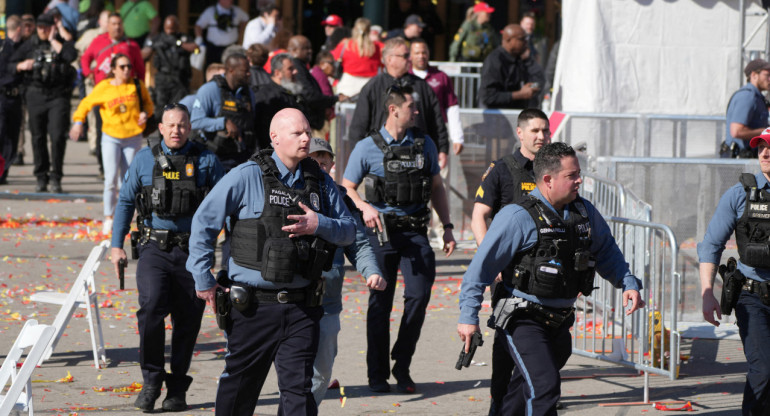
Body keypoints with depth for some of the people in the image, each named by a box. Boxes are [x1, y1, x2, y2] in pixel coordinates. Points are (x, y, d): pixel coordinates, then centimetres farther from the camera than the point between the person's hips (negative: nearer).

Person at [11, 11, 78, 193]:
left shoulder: (63, 43, 5)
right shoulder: (30, 44, 11)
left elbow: (71, 56, -17)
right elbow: (11, 63, 14)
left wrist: (53, 40, -8)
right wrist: (22, 66, -8)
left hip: (58, 95, -2)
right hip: (35, 94, 3)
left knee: (58, 136, -11)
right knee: (38, 137, 4)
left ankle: (55, 178, -3)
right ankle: (41, 178, 13)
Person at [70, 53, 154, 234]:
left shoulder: (137, 86, -1)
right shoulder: (103, 88, -5)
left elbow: (148, 102, 14)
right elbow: (86, 104, 6)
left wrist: (146, 113, -7)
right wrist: (78, 121, -6)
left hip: (133, 137, 2)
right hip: (111, 137, -2)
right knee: (111, 178, -11)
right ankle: (108, 218, 0)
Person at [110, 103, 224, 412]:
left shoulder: (206, 161, 5)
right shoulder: (145, 160, 8)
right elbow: (125, 202, 13)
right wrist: (116, 245, 7)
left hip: (192, 252, 0)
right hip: (154, 248, 0)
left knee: (187, 320, 3)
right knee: (151, 309, -18)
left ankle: (177, 389, 16)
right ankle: (151, 380, -4)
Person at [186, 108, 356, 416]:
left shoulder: (321, 182, 9)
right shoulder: (247, 177, -5)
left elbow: (349, 231, 11)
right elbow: (204, 221, -1)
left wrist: (319, 225, -11)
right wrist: (203, 278, -1)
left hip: (301, 308, 2)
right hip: (254, 307, -2)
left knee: (298, 386, -6)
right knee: (240, 385, 10)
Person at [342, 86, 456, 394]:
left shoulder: (424, 144, 11)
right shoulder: (368, 147, 0)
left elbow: (437, 188, 18)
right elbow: (346, 188, 3)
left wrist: (447, 227, 13)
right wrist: (364, 208, -16)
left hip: (415, 230, 3)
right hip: (382, 230, -3)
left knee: (419, 295, -9)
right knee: (380, 302, 0)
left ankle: (402, 368, 5)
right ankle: (377, 374, 10)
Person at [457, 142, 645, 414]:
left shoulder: (584, 213, 6)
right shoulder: (518, 217, -15)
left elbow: (606, 252, 22)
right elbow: (482, 266, -11)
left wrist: (629, 284, 7)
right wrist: (469, 316, -13)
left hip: (559, 322, 7)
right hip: (524, 321, -7)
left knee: (529, 389, 19)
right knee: (545, 388, -20)